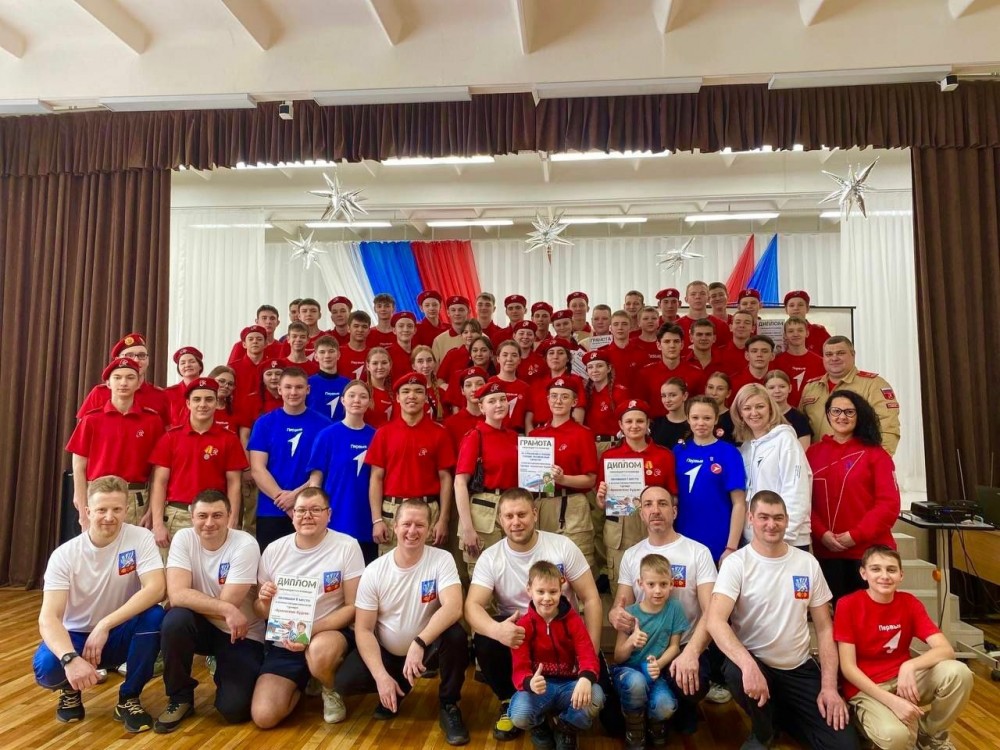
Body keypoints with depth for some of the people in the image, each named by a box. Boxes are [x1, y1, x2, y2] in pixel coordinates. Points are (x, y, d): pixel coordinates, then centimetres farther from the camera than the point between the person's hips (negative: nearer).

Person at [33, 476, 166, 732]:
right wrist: (70, 659, -42)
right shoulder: (64, 555, -16)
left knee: (154, 615, -32)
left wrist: (105, 625, -33)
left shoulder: (140, 538, -17)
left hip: (120, 635, 0)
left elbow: (156, 589, -29)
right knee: (45, 667, -32)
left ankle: (128, 698, -8)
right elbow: (48, 617, -24)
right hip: (77, 636, 0)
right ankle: (71, 689, 7)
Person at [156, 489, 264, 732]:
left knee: (234, 709, -18)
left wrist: (193, 600, -10)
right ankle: (180, 697, -7)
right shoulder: (184, 538, -11)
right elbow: (176, 595, -23)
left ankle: (222, 672, 18)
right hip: (202, 627, 3)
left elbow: (228, 603, -23)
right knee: (175, 620, -31)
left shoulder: (245, 545, -20)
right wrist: (226, 609, -31)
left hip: (239, 634, -2)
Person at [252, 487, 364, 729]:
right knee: (263, 717, -13)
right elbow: (259, 611, 7)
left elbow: (353, 607, -10)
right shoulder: (274, 551, -1)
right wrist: (264, 602, -18)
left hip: (330, 633, -4)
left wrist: (311, 631, -23)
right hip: (283, 644, 4)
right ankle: (301, 683, 22)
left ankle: (332, 691, 0)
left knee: (319, 651, -38)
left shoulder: (347, 547, -11)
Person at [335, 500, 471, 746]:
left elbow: (453, 607, -31)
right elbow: (364, 629, -10)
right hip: (386, 652, 2)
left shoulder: (442, 560, -16)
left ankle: (449, 706, -5)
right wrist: (381, 676, -22)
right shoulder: (375, 571, -12)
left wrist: (419, 643, -43)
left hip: (427, 648, -2)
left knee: (456, 636, -32)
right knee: (345, 681, -22)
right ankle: (396, 689, 12)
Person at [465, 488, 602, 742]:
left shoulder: (563, 546, -9)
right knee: (484, 641, -29)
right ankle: (510, 703, 1)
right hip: (515, 631, 1)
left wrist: (592, 652, -16)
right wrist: (495, 629, -42)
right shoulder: (490, 557, -9)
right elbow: (473, 605, -19)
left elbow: (590, 599, -7)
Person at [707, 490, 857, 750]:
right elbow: (715, 621, -25)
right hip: (754, 664, -3)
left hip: (801, 669, 4)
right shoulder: (736, 563, -13)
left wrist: (829, 687, -5)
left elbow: (824, 629, 5)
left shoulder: (808, 563, 1)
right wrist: (748, 664, -41)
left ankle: (781, 715, 22)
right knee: (736, 672, -37)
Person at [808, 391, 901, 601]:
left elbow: (889, 503, -6)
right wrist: (821, 533, -10)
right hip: (827, 551, 2)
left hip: (870, 550, -2)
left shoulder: (875, 454, 0)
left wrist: (856, 535, -13)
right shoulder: (813, 453, 7)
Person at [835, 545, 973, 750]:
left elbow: (946, 650, -13)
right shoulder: (848, 605, -14)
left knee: (959, 673, -23)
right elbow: (848, 667, -15)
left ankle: (931, 733, 4)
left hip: (903, 679, 4)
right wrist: (892, 701, -26)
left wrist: (910, 666, -31)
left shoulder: (910, 603, -2)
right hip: (865, 688, -4)